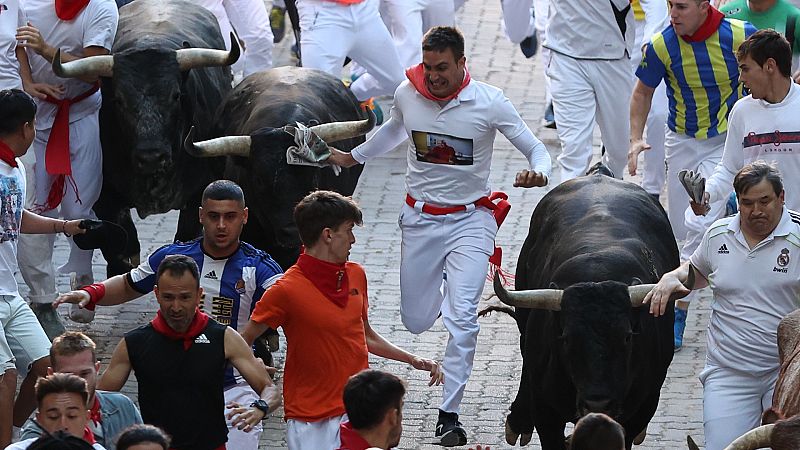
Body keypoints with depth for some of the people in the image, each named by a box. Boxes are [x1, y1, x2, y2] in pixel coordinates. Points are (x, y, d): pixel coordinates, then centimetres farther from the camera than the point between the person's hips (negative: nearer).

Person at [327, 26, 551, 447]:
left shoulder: (489, 102, -16)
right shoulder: (407, 94, -7)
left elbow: (537, 149, -11)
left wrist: (538, 173, -33)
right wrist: (353, 157, 24)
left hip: (470, 219, -4)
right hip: (421, 218, 4)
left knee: (462, 318, -18)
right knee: (416, 321, 12)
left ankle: (449, 415, -11)